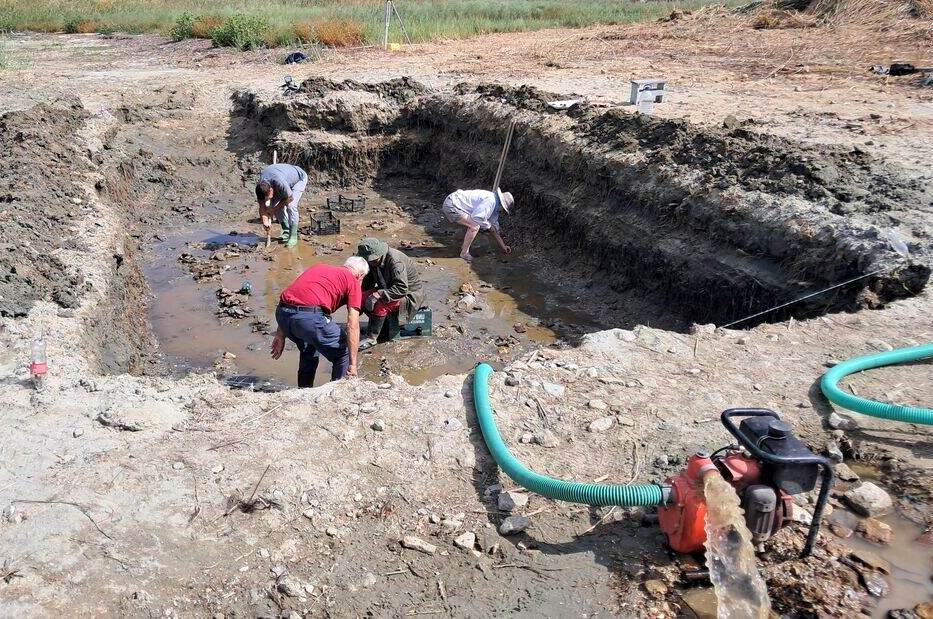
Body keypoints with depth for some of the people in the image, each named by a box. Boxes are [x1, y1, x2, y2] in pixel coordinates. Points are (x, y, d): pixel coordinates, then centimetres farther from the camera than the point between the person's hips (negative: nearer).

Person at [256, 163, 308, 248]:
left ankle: (293, 236, -14)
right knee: (273, 205, -7)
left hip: (299, 178, -6)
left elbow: (290, 198, -27)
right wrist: (265, 221, -24)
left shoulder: (280, 183, -44)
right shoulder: (260, 186, -23)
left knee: (291, 206, -22)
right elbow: (262, 205, -13)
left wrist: (274, 209, -20)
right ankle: (286, 231, 8)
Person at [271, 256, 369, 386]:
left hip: (281, 312, 7)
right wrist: (353, 364, 3)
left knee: (309, 350, 33)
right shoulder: (353, 281, 12)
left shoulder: (319, 267, 30)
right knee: (344, 351, 15)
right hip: (310, 316, -7)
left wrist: (281, 335, 29)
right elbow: (352, 325, 3)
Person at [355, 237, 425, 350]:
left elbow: (401, 289, -36)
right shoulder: (374, 261, -5)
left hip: (410, 295, -8)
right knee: (362, 298, -12)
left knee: (380, 304, -33)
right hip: (388, 289, 8)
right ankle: (377, 324, 7)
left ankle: (371, 338, -19)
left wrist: (378, 295, -40)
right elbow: (367, 282, 5)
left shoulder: (396, 261, -30)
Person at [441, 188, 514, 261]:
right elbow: (476, 217, -25)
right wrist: (489, 226, -6)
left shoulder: (494, 204, 16)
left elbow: (494, 227, 24)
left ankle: (464, 247, 24)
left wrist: (503, 247, 26)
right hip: (451, 205, -11)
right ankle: (464, 253, -6)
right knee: (475, 226, -17)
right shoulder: (490, 200, -17)